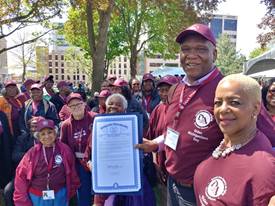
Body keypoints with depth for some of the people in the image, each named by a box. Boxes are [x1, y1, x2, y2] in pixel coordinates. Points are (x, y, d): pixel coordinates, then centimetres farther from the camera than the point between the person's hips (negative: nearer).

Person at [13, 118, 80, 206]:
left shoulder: (65, 150, -8)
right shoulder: (33, 153, -9)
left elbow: (72, 172, 2)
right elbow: (21, 176, -4)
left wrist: (71, 191, 10)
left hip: (59, 196, 0)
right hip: (37, 197, 0)